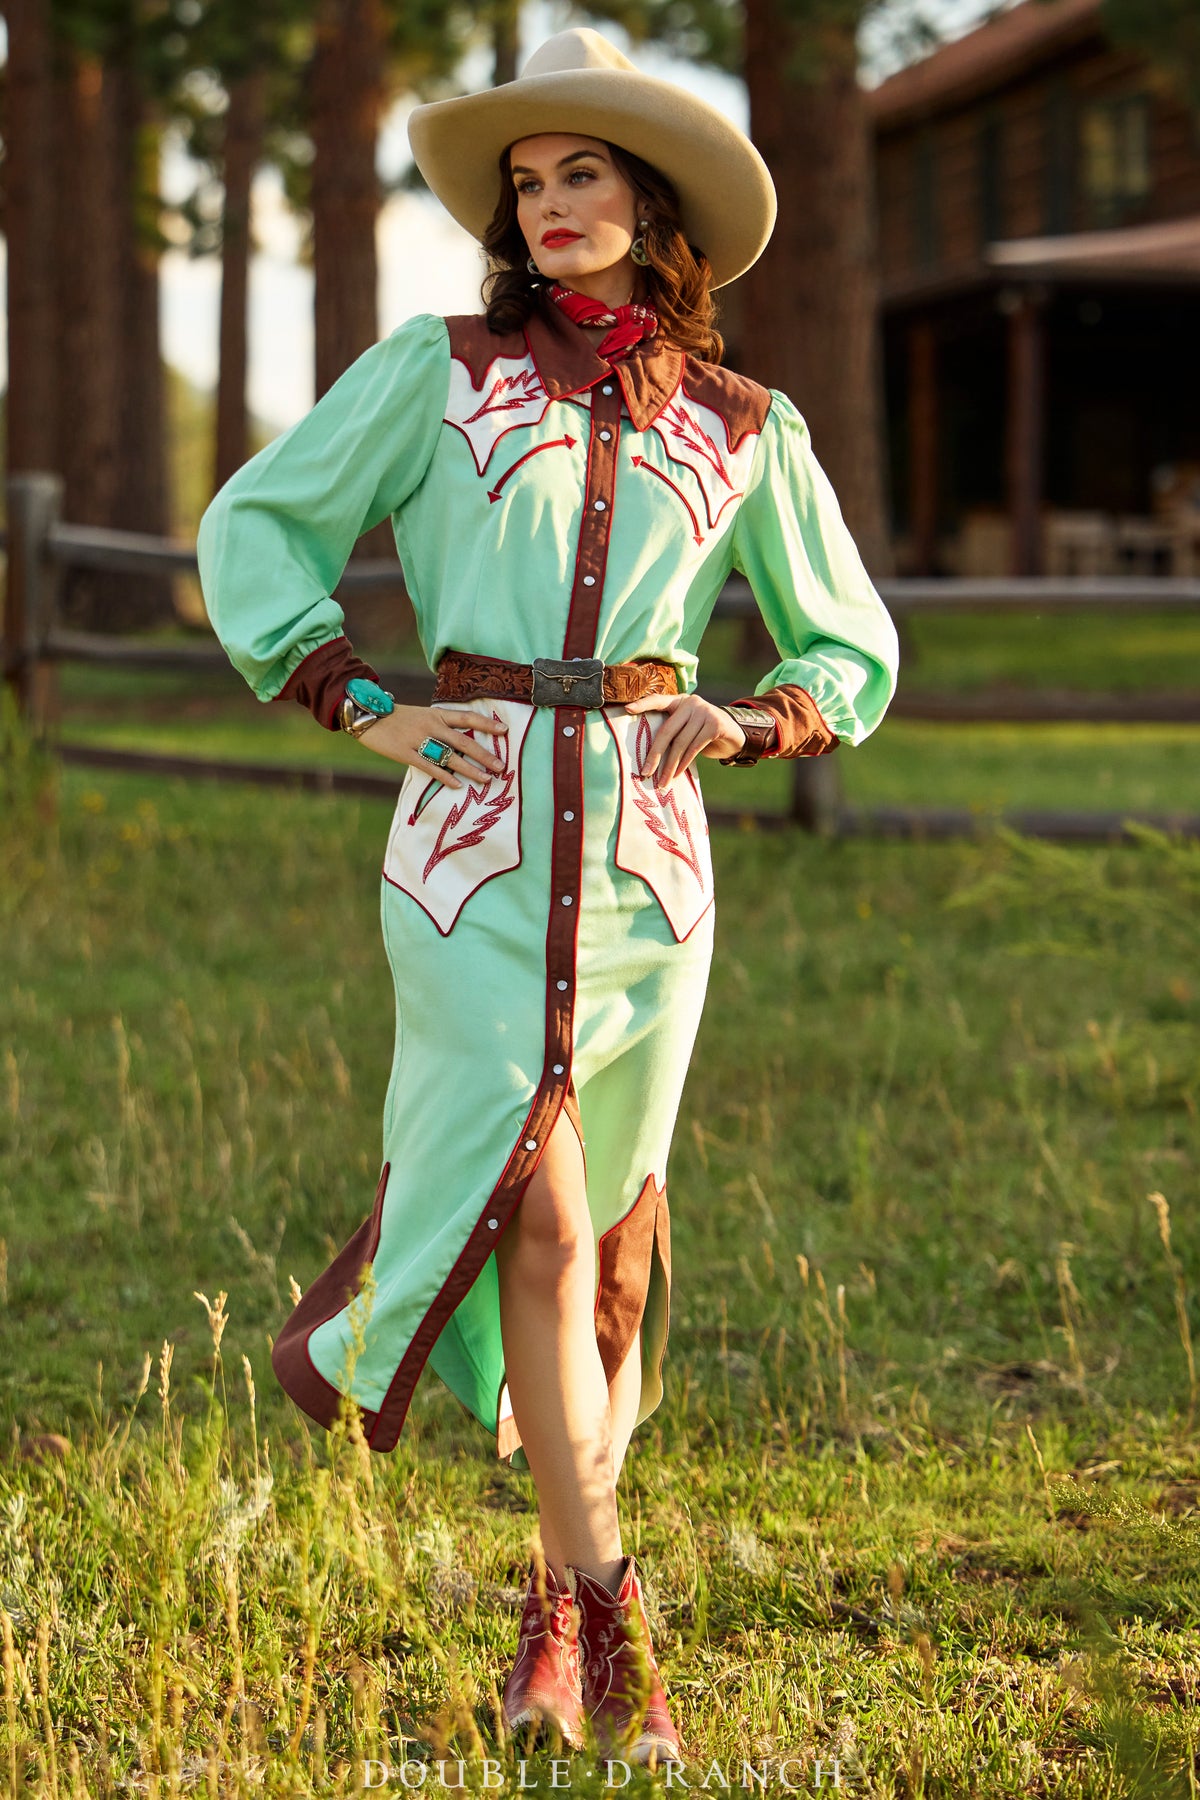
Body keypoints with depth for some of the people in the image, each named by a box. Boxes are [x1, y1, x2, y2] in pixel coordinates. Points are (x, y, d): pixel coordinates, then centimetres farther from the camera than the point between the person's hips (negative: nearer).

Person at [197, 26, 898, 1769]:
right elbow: (258, 521, 15)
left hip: (644, 839, 2)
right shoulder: (440, 371, 9)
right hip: (474, 829, -2)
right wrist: (356, 698, 3)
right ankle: (609, 1623, -5)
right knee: (540, 1223, -10)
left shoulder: (745, 428, 12)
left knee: (612, 1235, 5)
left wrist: (757, 719, 0)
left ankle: (554, 1618, 19)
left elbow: (851, 650, 20)